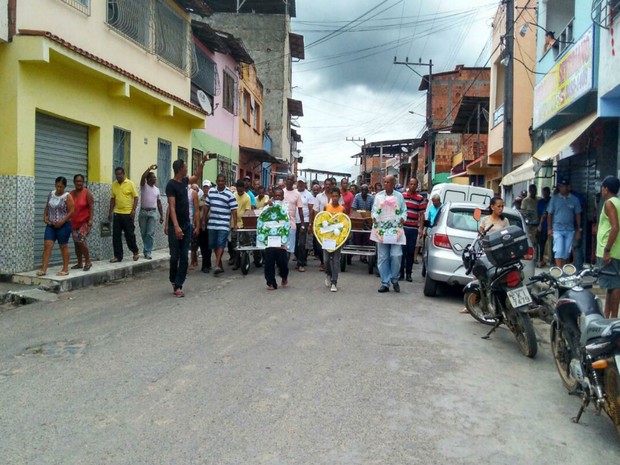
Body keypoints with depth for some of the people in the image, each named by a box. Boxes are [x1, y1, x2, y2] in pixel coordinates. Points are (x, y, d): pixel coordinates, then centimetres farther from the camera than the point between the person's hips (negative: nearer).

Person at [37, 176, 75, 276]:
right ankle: (43, 269, -2)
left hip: (63, 225, -5)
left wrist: (62, 221, -19)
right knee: (47, 245, -3)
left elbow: (71, 211, -12)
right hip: (51, 225, 5)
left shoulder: (67, 197, -9)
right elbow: (47, 207, 18)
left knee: (63, 246, 3)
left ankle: (65, 269, 12)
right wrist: (45, 217, 2)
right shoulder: (51, 194, 8)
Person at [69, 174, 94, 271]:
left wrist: (90, 219, -19)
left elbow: (91, 207, -11)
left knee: (81, 241, -16)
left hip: (84, 221, -6)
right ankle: (80, 263, 19)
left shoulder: (87, 193, -6)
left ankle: (88, 262, -2)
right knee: (76, 243, 9)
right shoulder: (71, 193, 8)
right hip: (74, 222, 6)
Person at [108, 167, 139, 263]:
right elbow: (112, 199, 14)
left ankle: (135, 251, 21)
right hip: (117, 213, 4)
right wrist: (110, 212, 10)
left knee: (129, 234, 1)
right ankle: (118, 256, 9)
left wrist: (133, 210, -14)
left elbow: (136, 197, -5)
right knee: (116, 236, 3)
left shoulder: (130, 184, -5)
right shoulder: (114, 185, 8)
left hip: (128, 213, -4)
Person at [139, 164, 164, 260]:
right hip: (143, 212, -1)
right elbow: (143, 177, -21)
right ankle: (147, 250, 22)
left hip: (153, 213, 1)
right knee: (143, 233, 7)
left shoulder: (157, 189, 12)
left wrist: (162, 215, 11)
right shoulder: (144, 186, 2)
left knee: (150, 233, -6)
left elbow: (159, 203, 14)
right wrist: (150, 168, -26)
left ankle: (148, 252, -5)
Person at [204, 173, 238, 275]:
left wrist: (235, 224, -11)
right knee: (213, 244, 10)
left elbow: (233, 210, -7)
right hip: (212, 223, 5)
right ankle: (220, 264, 22)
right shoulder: (211, 191, 9)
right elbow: (207, 206, 15)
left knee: (220, 244, -11)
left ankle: (217, 265, -14)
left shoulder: (229, 194, -5)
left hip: (224, 224, -5)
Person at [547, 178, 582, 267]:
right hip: (557, 229, -2)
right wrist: (549, 228, -3)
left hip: (570, 230, 2)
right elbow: (549, 214, 4)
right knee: (559, 252, -9)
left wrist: (579, 230, 4)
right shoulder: (554, 199, 1)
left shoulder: (574, 199, 3)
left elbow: (578, 215, 8)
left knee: (566, 253, 8)